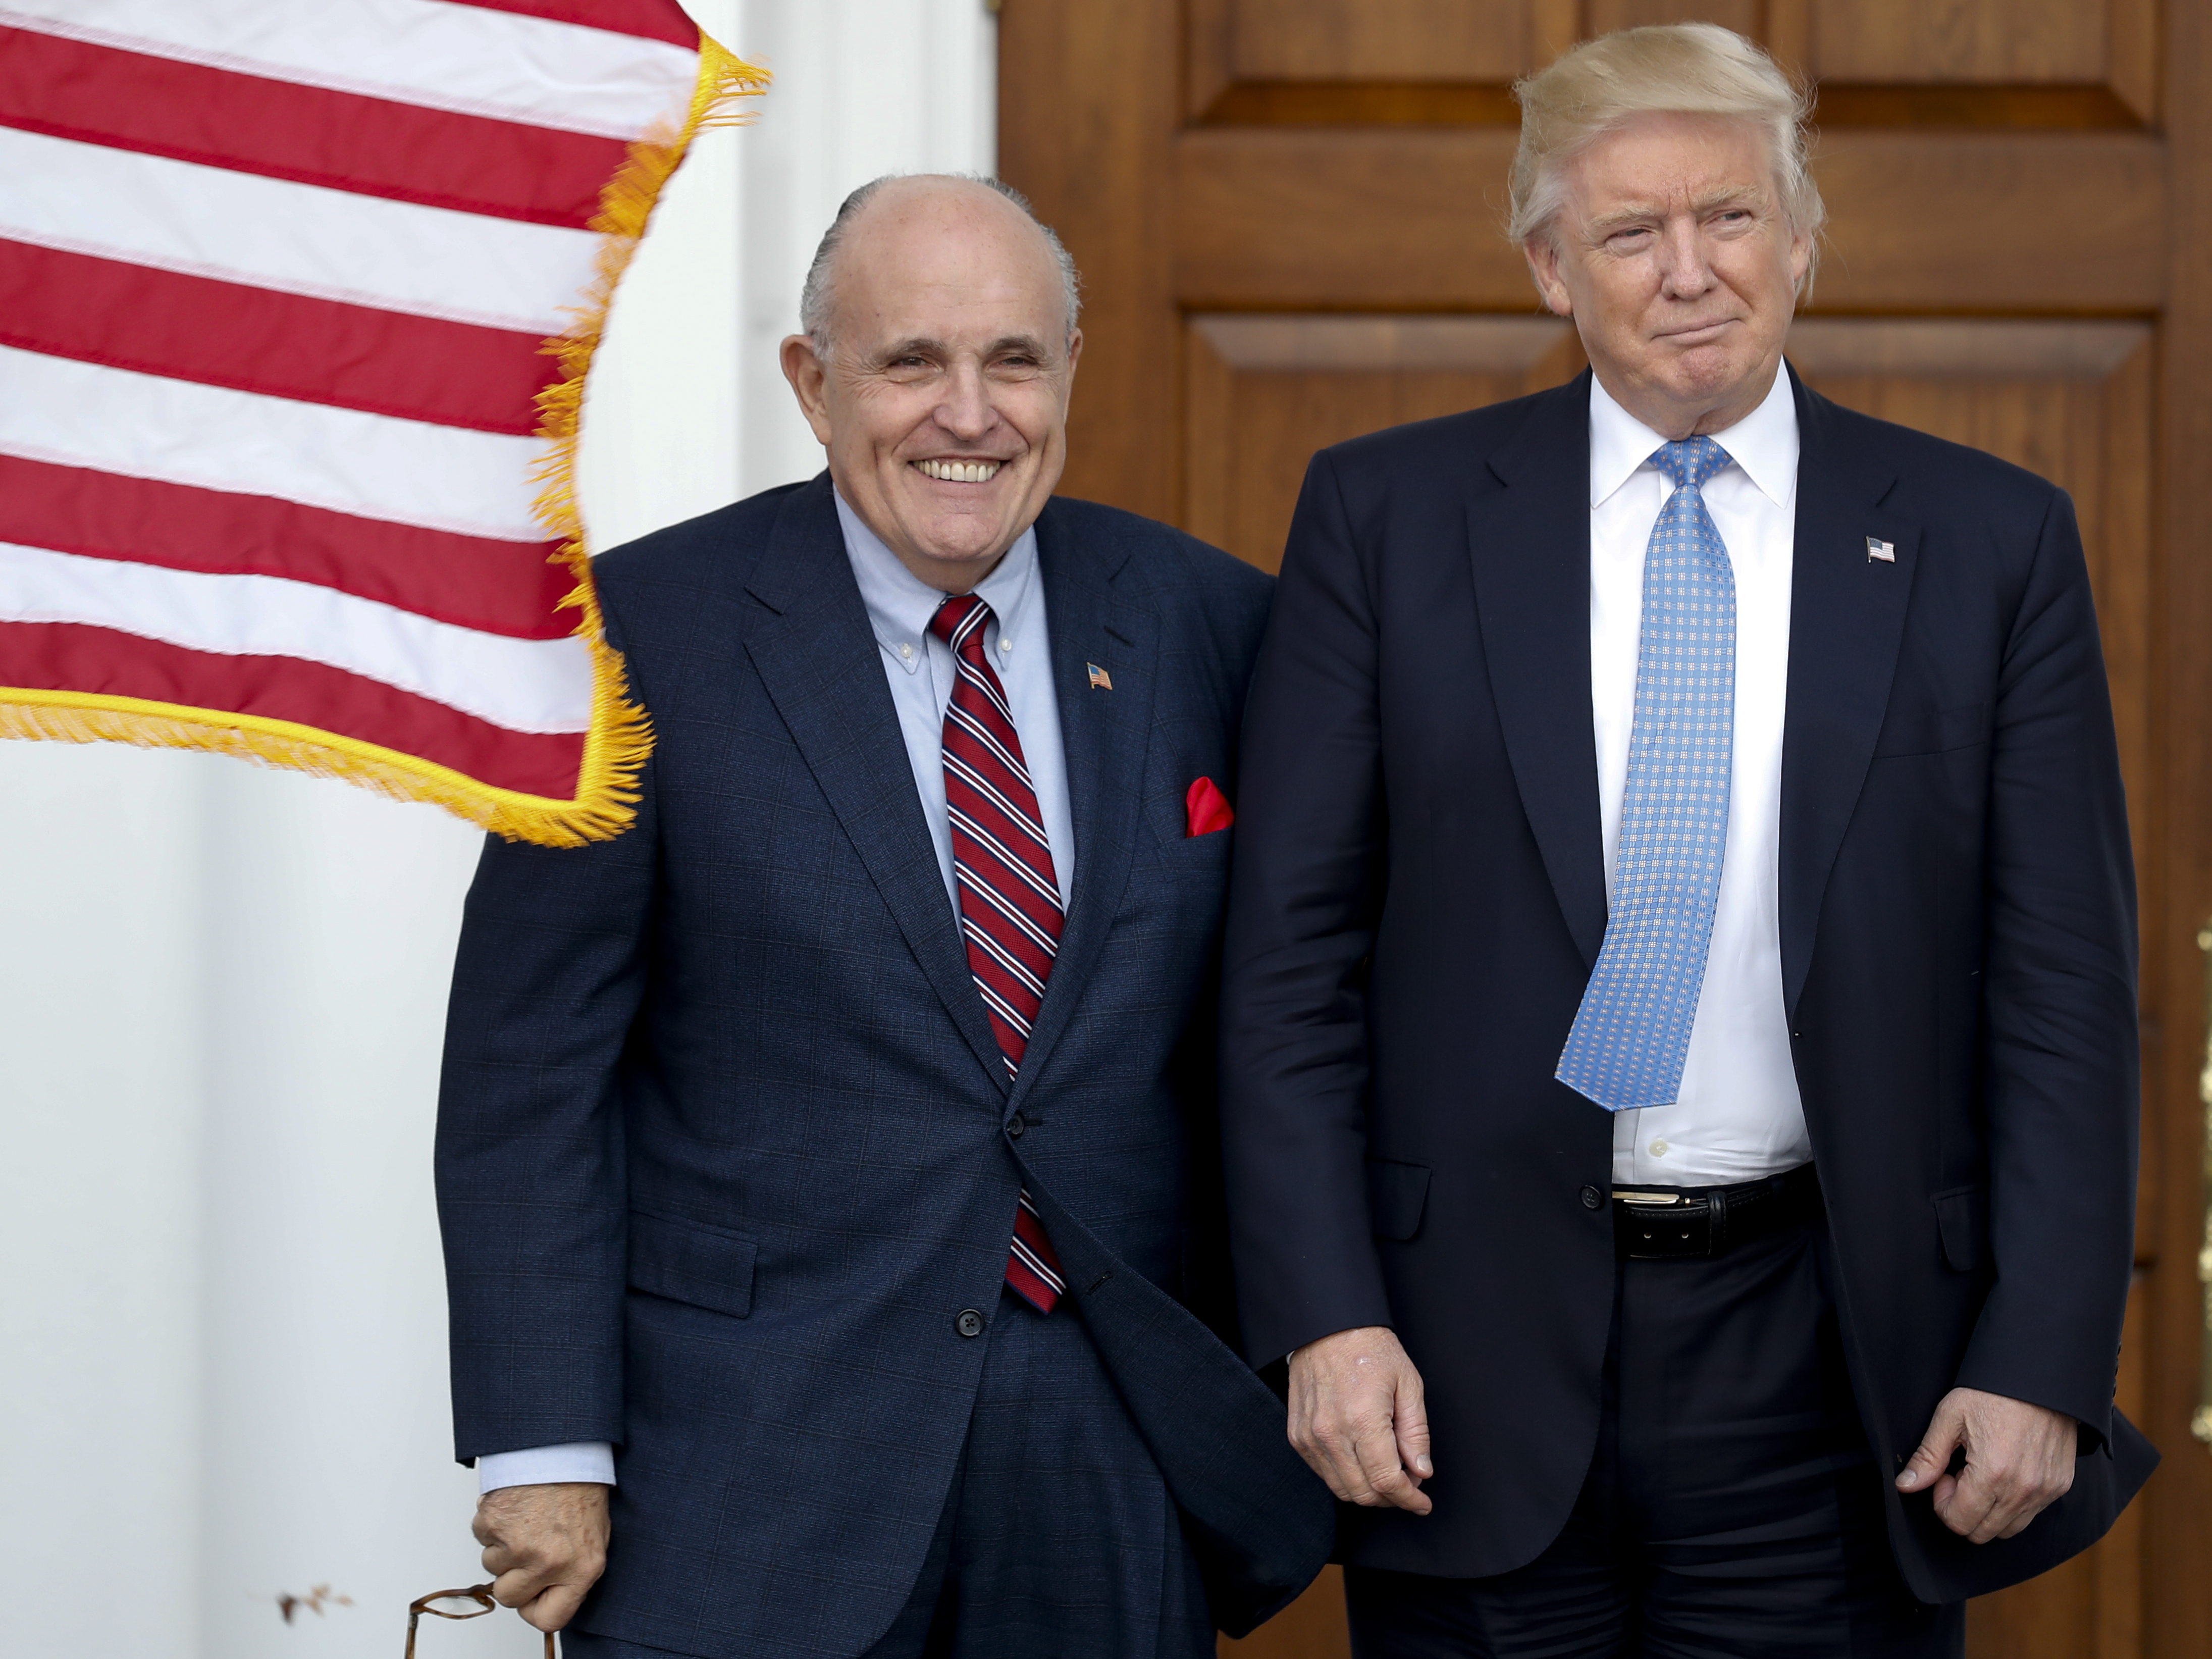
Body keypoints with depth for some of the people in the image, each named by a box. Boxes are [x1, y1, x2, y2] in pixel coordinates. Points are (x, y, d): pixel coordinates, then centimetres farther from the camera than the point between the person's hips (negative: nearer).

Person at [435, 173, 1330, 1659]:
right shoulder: (649, 633, -5)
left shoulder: (1209, 627, 4)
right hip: (746, 1480, -3)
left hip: (1119, 1466, 3)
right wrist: (546, 1452, -9)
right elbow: (528, 1074, -5)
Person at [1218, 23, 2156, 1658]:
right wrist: (1325, 1318, -7)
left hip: (1821, 1359, 0)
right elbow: (1293, 953, 2)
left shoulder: (1988, 541, 4)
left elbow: (2064, 988, 2)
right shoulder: (1388, 515, 3)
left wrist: (2042, 1362, -5)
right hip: (1476, 1352, 0)